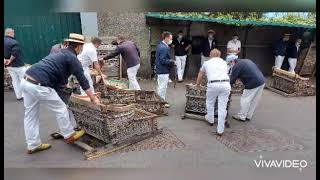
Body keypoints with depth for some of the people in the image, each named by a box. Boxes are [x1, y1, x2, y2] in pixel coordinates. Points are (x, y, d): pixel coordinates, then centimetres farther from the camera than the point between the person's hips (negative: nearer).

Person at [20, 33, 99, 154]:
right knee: (61, 109, 7)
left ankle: (33, 145, 28)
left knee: (30, 115, 15)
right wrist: (93, 99, -1)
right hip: (39, 85, -9)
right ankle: (69, 136, 23)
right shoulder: (72, 58, -2)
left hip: (26, 81, 9)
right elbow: (82, 80, -5)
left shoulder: (60, 53, 24)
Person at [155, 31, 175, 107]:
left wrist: (170, 61, 11)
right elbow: (163, 60, -25)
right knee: (163, 87, 1)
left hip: (160, 70, 11)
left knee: (160, 87, 19)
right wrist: (172, 62, -14)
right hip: (164, 71, -11)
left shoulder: (160, 45, 10)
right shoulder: (164, 48, -22)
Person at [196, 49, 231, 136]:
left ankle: (210, 120, 44)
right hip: (226, 84, 2)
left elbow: (200, 75, 38)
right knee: (222, 107, 6)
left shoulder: (206, 63, 22)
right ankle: (220, 130, 12)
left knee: (210, 103, 24)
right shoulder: (224, 62, 25)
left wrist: (198, 84, 55)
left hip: (213, 84, -1)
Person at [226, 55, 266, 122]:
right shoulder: (246, 61, 21)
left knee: (245, 99, 5)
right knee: (254, 101, 16)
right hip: (262, 81, 9)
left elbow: (232, 79, -6)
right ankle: (248, 116, 29)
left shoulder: (237, 66, -6)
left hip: (253, 84, -9)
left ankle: (242, 116, 15)